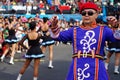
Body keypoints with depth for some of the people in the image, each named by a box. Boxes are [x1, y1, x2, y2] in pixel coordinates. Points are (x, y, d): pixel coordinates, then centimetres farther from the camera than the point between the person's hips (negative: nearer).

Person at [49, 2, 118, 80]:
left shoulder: (103, 30, 5)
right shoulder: (74, 31, 11)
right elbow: (57, 36, 4)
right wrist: (54, 26, -15)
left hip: (96, 72, -1)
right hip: (77, 71, 2)